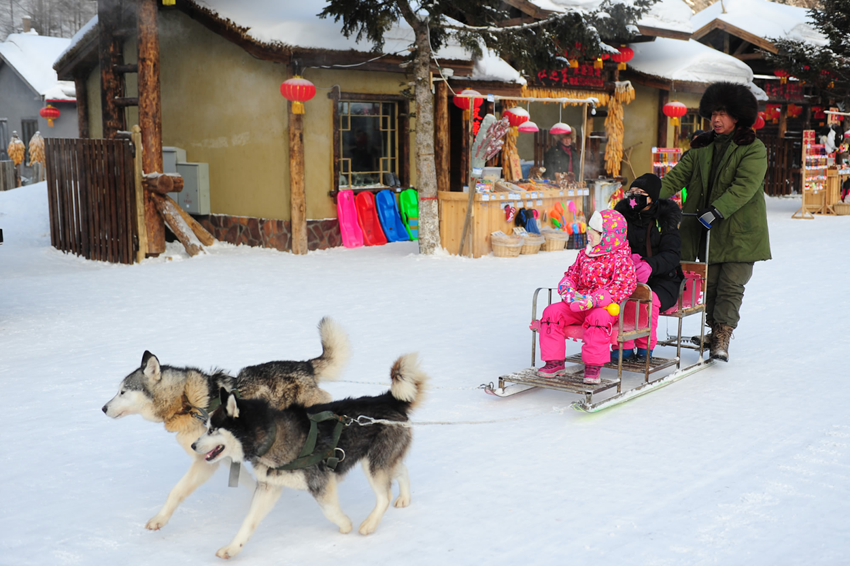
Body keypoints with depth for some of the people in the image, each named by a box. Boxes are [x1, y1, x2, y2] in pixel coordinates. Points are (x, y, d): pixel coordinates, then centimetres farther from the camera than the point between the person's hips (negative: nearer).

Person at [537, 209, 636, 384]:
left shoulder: (621, 259, -9)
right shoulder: (584, 254, 12)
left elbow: (623, 286, -19)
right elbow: (571, 275, 20)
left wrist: (592, 300, -30)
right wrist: (568, 290, -6)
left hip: (604, 307, -6)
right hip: (578, 305, 6)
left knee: (598, 317, -39)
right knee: (552, 311, -15)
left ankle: (593, 367, -27)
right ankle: (554, 362, -8)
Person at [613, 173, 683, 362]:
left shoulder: (665, 218, -2)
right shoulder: (624, 215, 6)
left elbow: (672, 255, -13)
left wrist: (650, 265, -34)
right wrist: (629, 258, -23)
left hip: (664, 280, -2)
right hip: (630, 279, 3)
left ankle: (645, 347, -11)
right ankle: (625, 346, -16)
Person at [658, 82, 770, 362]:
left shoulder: (753, 149, -6)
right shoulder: (702, 147, 11)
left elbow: (744, 186, -18)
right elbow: (678, 174, 2)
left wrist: (717, 210, -30)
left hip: (741, 231, -5)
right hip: (708, 231, 5)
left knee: (731, 286, -5)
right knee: (711, 284, 7)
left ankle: (721, 339, -5)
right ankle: (714, 332, 16)